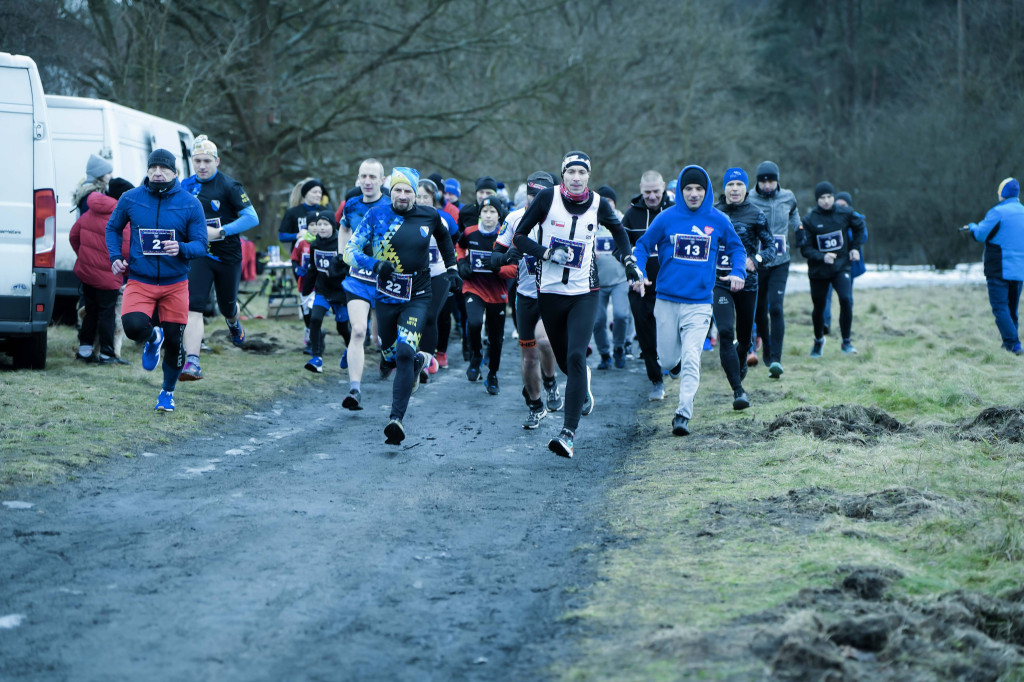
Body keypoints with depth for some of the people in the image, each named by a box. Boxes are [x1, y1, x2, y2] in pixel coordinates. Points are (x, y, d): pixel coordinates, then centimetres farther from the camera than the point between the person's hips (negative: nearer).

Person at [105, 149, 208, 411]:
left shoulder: (190, 204, -4)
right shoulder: (130, 199, 0)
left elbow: (201, 244, -3)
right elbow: (113, 228, 17)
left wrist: (181, 249, -24)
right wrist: (115, 257, 2)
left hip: (175, 284, 0)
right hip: (139, 282, 0)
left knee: (174, 341, 4)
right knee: (134, 326, -25)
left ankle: (168, 391, 30)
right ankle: (153, 338, 14)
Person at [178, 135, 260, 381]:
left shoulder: (229, 186, -10)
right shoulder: (186, 186, 5)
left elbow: (252, 218, -14)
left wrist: (220, 232, -22)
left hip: (228, 256, -2)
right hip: (199, 255, 2)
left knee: (227, 306, 17)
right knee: (193, 306, -16)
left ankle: (234, 323, 56)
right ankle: (192, 362, -24)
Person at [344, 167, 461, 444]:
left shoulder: (429, 216, 0)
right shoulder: (377, 215, -6)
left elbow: (444, 237, 23)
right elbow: (351, 250, -6)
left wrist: (451, 268, 18)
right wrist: (375, 265, -24)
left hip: (417, 298, -1)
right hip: (386, 296, 1)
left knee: (404, 353, -19)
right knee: (391, 356, 15)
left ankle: (397, 418, -21)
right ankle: (418, 360, 52)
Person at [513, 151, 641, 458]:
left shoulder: (598, 205, -1)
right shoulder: (547, 198, -6)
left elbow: (617, 228, 22)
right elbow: (519, 237, -2)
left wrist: (628, 259, 13)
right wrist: (546, 253, -17)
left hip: (584, 294, -1)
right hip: (550, 292, 1)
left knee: (576, 357, -18)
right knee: (564, 360, 13)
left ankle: (569, 432, -21)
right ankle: (583, 387, 52)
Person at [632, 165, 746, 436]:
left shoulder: (718, 221, 2)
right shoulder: (667, 218, 0)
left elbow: (736, 248, 15)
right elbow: (643, 246, 8)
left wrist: (737, 272, -3)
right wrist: (638, 274, -8)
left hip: (699, 303, -1)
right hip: (667, 300, 1)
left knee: (691, 359, -14)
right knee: (667, 361, 6)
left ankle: (683, 414, -13)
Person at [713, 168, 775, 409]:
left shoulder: (755, 215, 0)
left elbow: (771, 247, 0)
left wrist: (755, 260, -17)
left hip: (747, 282, 0)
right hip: (720, 282, 0)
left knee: (744, 337, 12)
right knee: (725, 333, -18)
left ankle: (741, 362, 49)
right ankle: (738, 391, -19)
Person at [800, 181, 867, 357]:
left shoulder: (845, 213, -4)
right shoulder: (809, 220, -10)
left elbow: (859, 227, 18)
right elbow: (805, 249, -11)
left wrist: (855, 248, 11)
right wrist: (822, 257, -27)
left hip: (841, 267, 0)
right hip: (818, 270, 0)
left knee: (846, 299, -21)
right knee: (819, 307, 9)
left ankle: (846, 342, -9)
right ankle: (819, 340, 37)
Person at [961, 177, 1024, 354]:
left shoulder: (998, 212, -11)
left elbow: (980, 235, -8)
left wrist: (972, 226, 15)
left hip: (999, 269, -7)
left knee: (1000, 308, -6)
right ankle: (1009, 343, 20)